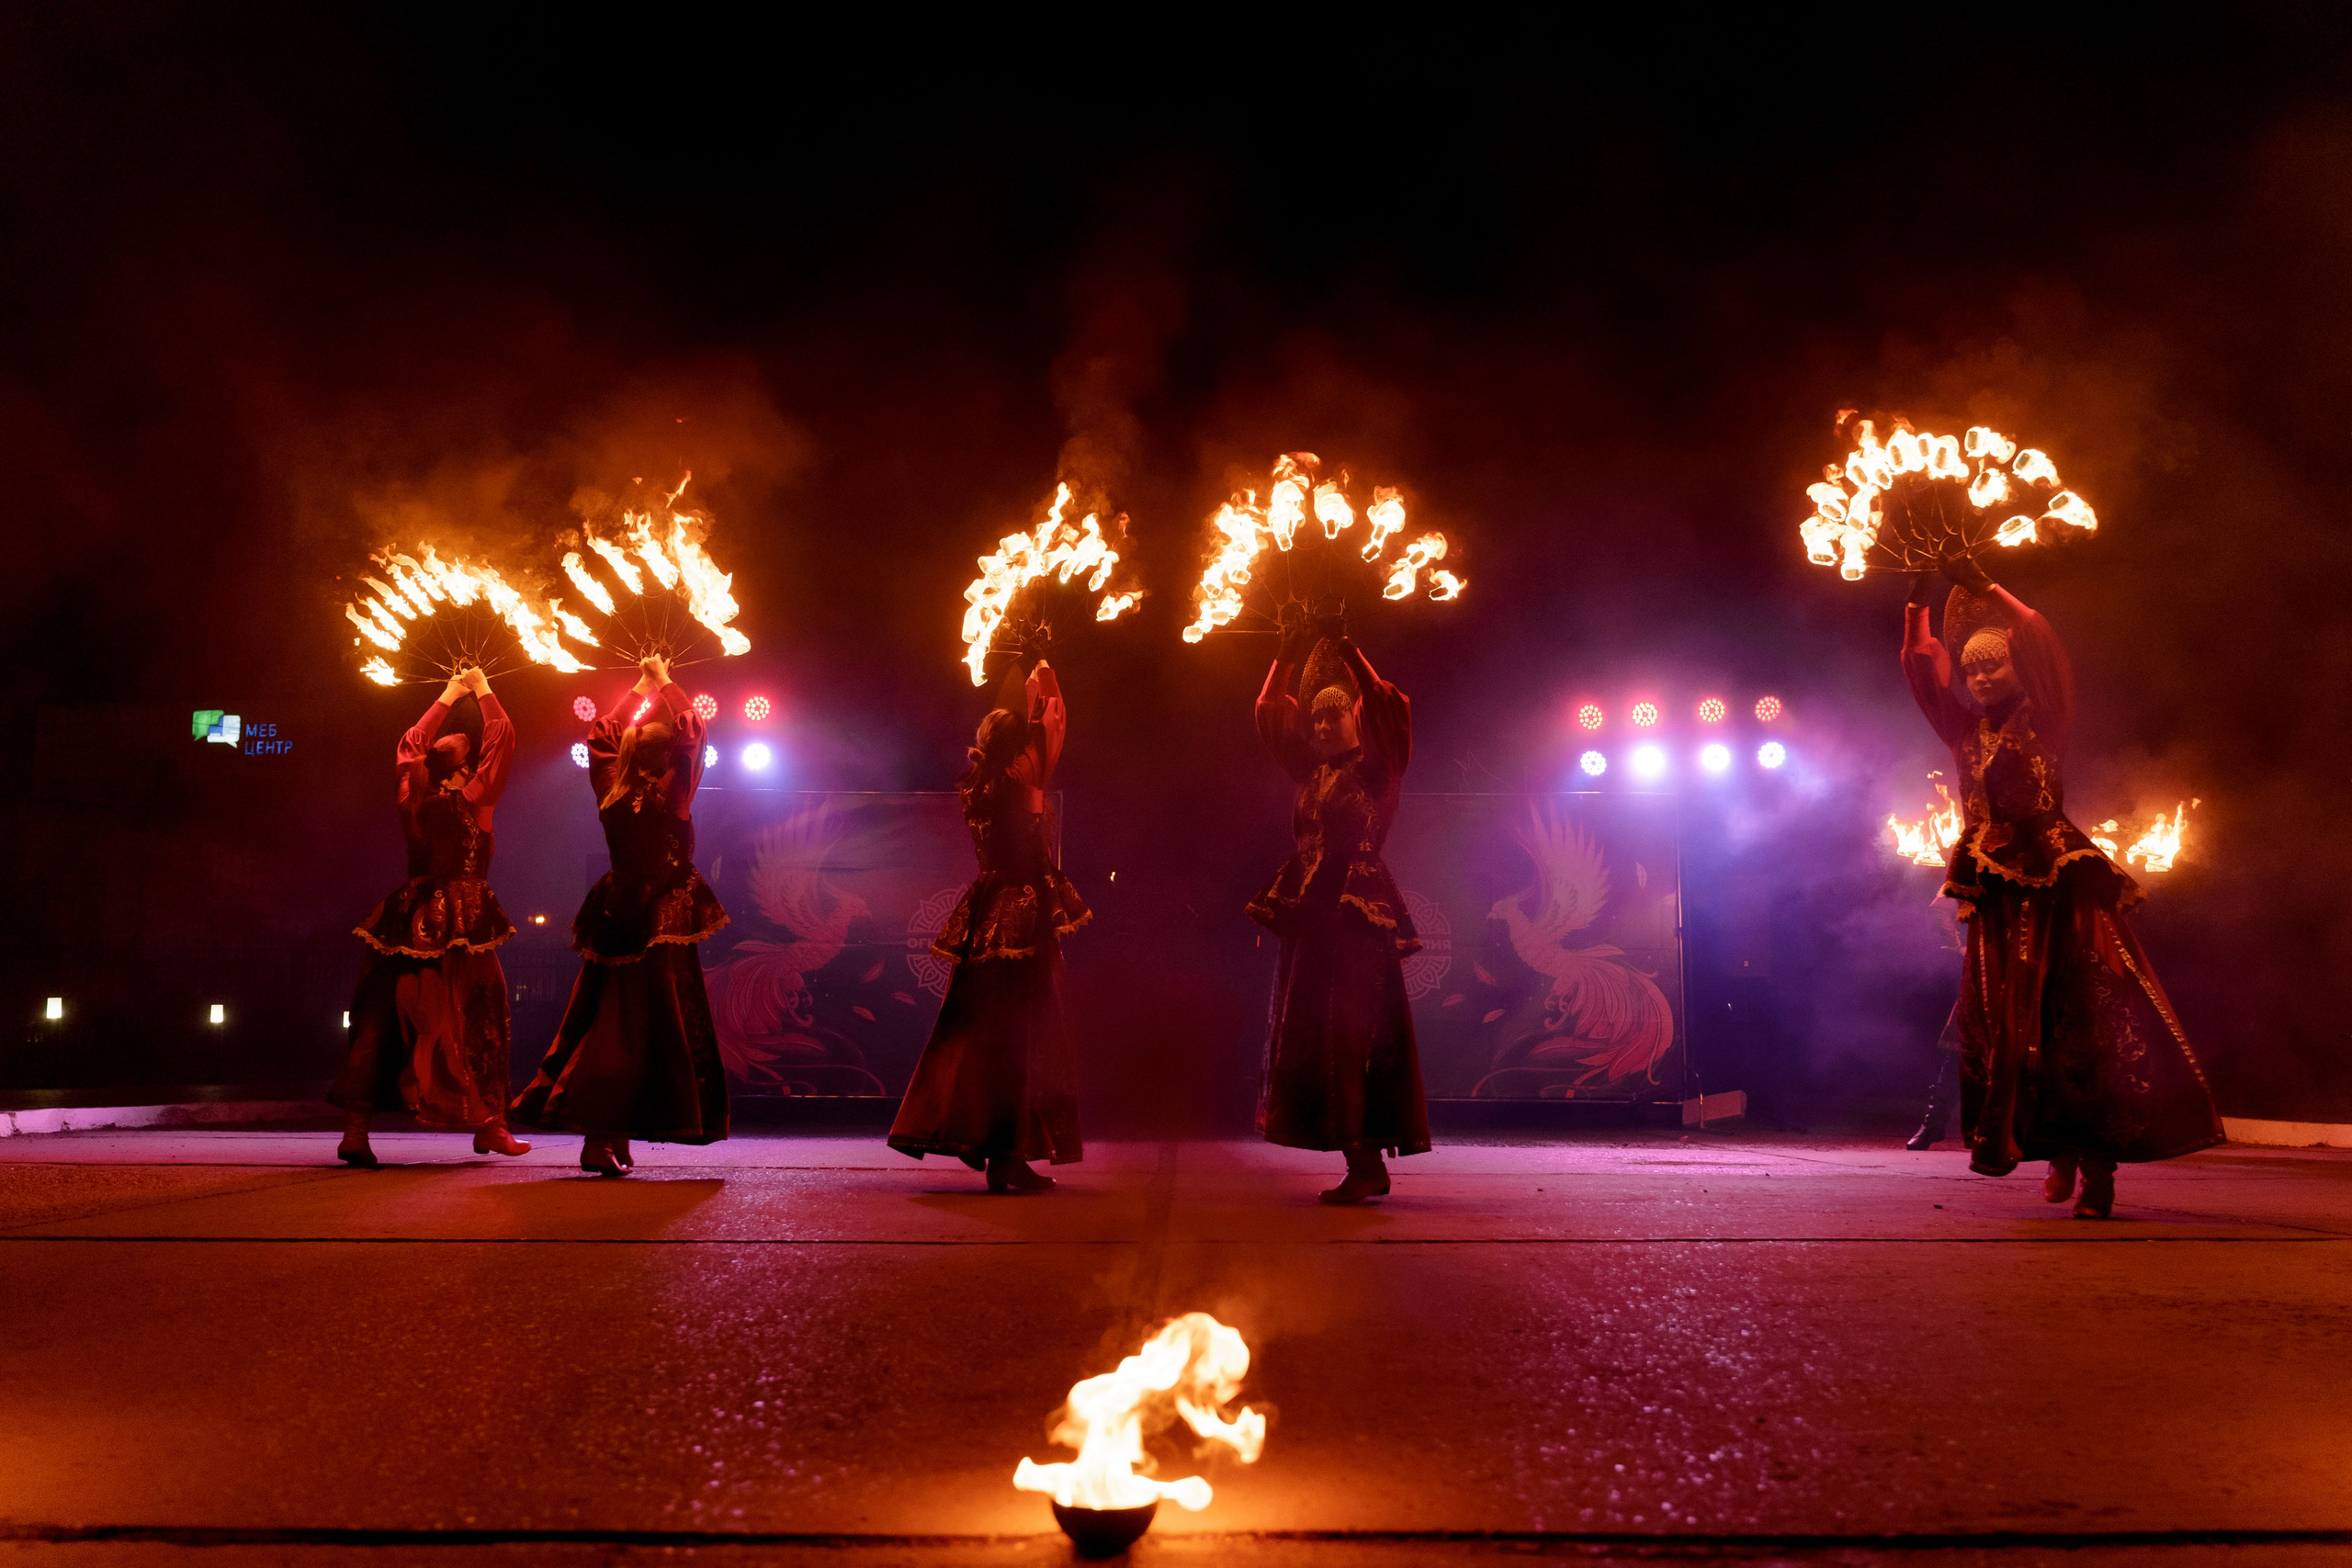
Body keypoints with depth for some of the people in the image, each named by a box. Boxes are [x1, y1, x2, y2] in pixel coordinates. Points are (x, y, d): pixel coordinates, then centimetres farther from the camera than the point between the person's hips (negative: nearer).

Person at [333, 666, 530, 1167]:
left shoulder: (412, 798, 2)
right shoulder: (472, 801, -8)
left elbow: (410, 745, 20)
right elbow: (501, 739, 0)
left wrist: (447, 698, 26)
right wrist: (482, 691, 13)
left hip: (411, 920, 4)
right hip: (464, 925, -4)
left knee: (382, 1018, 4)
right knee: (477, 1020, 6)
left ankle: (356, 1128, -1)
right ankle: (489, 1125, 13)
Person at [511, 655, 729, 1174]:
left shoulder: (611, 794, 1)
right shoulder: (669, 799, -12)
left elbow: (600, 736, 19)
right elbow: (691, 730, -5)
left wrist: (639, 691, 24)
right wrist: (664, 683, 7)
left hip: (617, 922, 6)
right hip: (663, 924, -6)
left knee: (602, 1022, 14)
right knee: (647, 1028, -2)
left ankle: (600, 1136, 17)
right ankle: (605, 1140, -5)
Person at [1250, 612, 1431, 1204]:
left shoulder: (1377, 769, 0)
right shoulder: (1315, 771, 17)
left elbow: (1391, 710, -15)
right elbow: (1270, 711, 22)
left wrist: (1347, 652, -14)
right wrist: (1288, 652, 13)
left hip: (1357, 913, -7)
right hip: (1311, 913, 7)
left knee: (1348, 1038, -13)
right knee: (1313, 1038, 5)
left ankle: (1366, 1162, -11)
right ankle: (1364, 1164, 11)